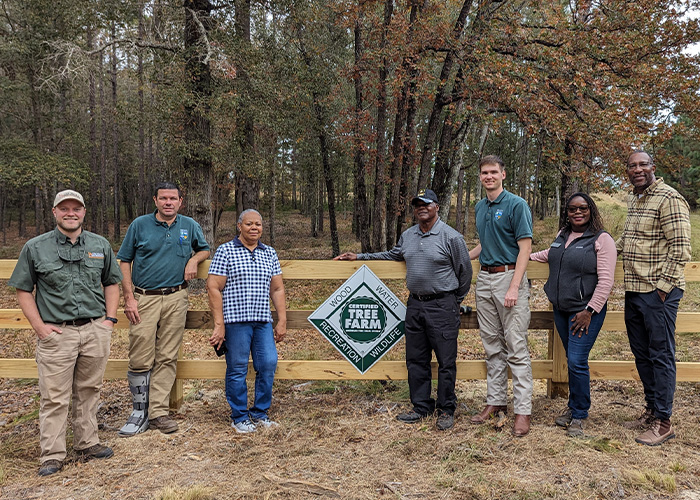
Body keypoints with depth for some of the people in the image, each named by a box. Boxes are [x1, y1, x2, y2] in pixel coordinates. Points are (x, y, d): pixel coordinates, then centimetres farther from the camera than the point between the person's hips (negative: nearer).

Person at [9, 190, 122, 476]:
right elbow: (23, 290, 4)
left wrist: (110, 318, 4)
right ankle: (52, 455, 13)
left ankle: (87, 444, 27)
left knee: (89, 391, 13)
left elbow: (112, 283, 15)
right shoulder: (35, 248, 1)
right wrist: (39, 326, -5)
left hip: (96, 331, 3)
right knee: (54, 397, 1)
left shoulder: (100, 245, 7)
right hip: (57, 333, -2)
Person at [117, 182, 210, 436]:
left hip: (175, 299, 2)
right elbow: (124, 261, 3)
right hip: (144, 298, -1)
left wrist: (194, 259, -1)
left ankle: (158, 412, 13)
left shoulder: (190, 226, 9)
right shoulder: (140, 224, 3)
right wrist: (129, 298, -5)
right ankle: (140, 411, 14)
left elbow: (205, 249, 24)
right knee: (140, 360, -2)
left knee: (167, 358, 5)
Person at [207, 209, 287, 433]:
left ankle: (260, 414, 20)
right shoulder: (225, 251, -1)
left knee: (268, 365, 3)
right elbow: (213, 288, -5)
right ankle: (239, 417, 18)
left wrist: (282, 321, 8)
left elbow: (277, 289, 14)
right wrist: (219, 324, -10)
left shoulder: (270, 253, 13)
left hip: (263, 321, 5)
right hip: (236, 320, -4)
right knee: (237, 369, 2)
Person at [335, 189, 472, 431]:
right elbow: (391, 255, 27)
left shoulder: (451, 237, -7)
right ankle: (421, 407, 25)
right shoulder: (407, 236, 11)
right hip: (415, 304, 6)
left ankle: (446, 410, 16)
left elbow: (464, 272, 0)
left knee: (446, 361, 1)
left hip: (442, 306, -6)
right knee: (416, 360, 11)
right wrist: (359, 257, 23)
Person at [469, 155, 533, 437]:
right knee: (492, 345, 13)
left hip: (508, 277, -7)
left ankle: (523, 410, 2)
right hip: (484, 279, 7)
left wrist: (514, 287, -20)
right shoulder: (479, 208, 14)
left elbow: (525, 247, -13)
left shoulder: (516, 205, -8)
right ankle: (496, 401, 23)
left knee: (516, 347, -5)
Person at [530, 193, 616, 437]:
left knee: (577, 362, -8)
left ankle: (580, 415, 9)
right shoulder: (562, 234, 11)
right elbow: (550, 254, 33)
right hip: (561, 309, 6)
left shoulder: (602, 240, -10)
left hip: (586, 311, -6)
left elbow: (606, 280, -15)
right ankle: (573, 407, 27)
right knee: (571, 360, 14)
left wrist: (589, 311, -19)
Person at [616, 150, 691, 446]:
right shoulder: (632, 199, 14)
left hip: (658, 292, -8)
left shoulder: (669, 199, -13)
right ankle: (652, 409, 29)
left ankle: (663, 422, 10)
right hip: (633, 291, 9)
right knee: (641, 354, 15)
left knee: (661, 355, 0)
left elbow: (680, 250, -17)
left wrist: (663, 287, -18)